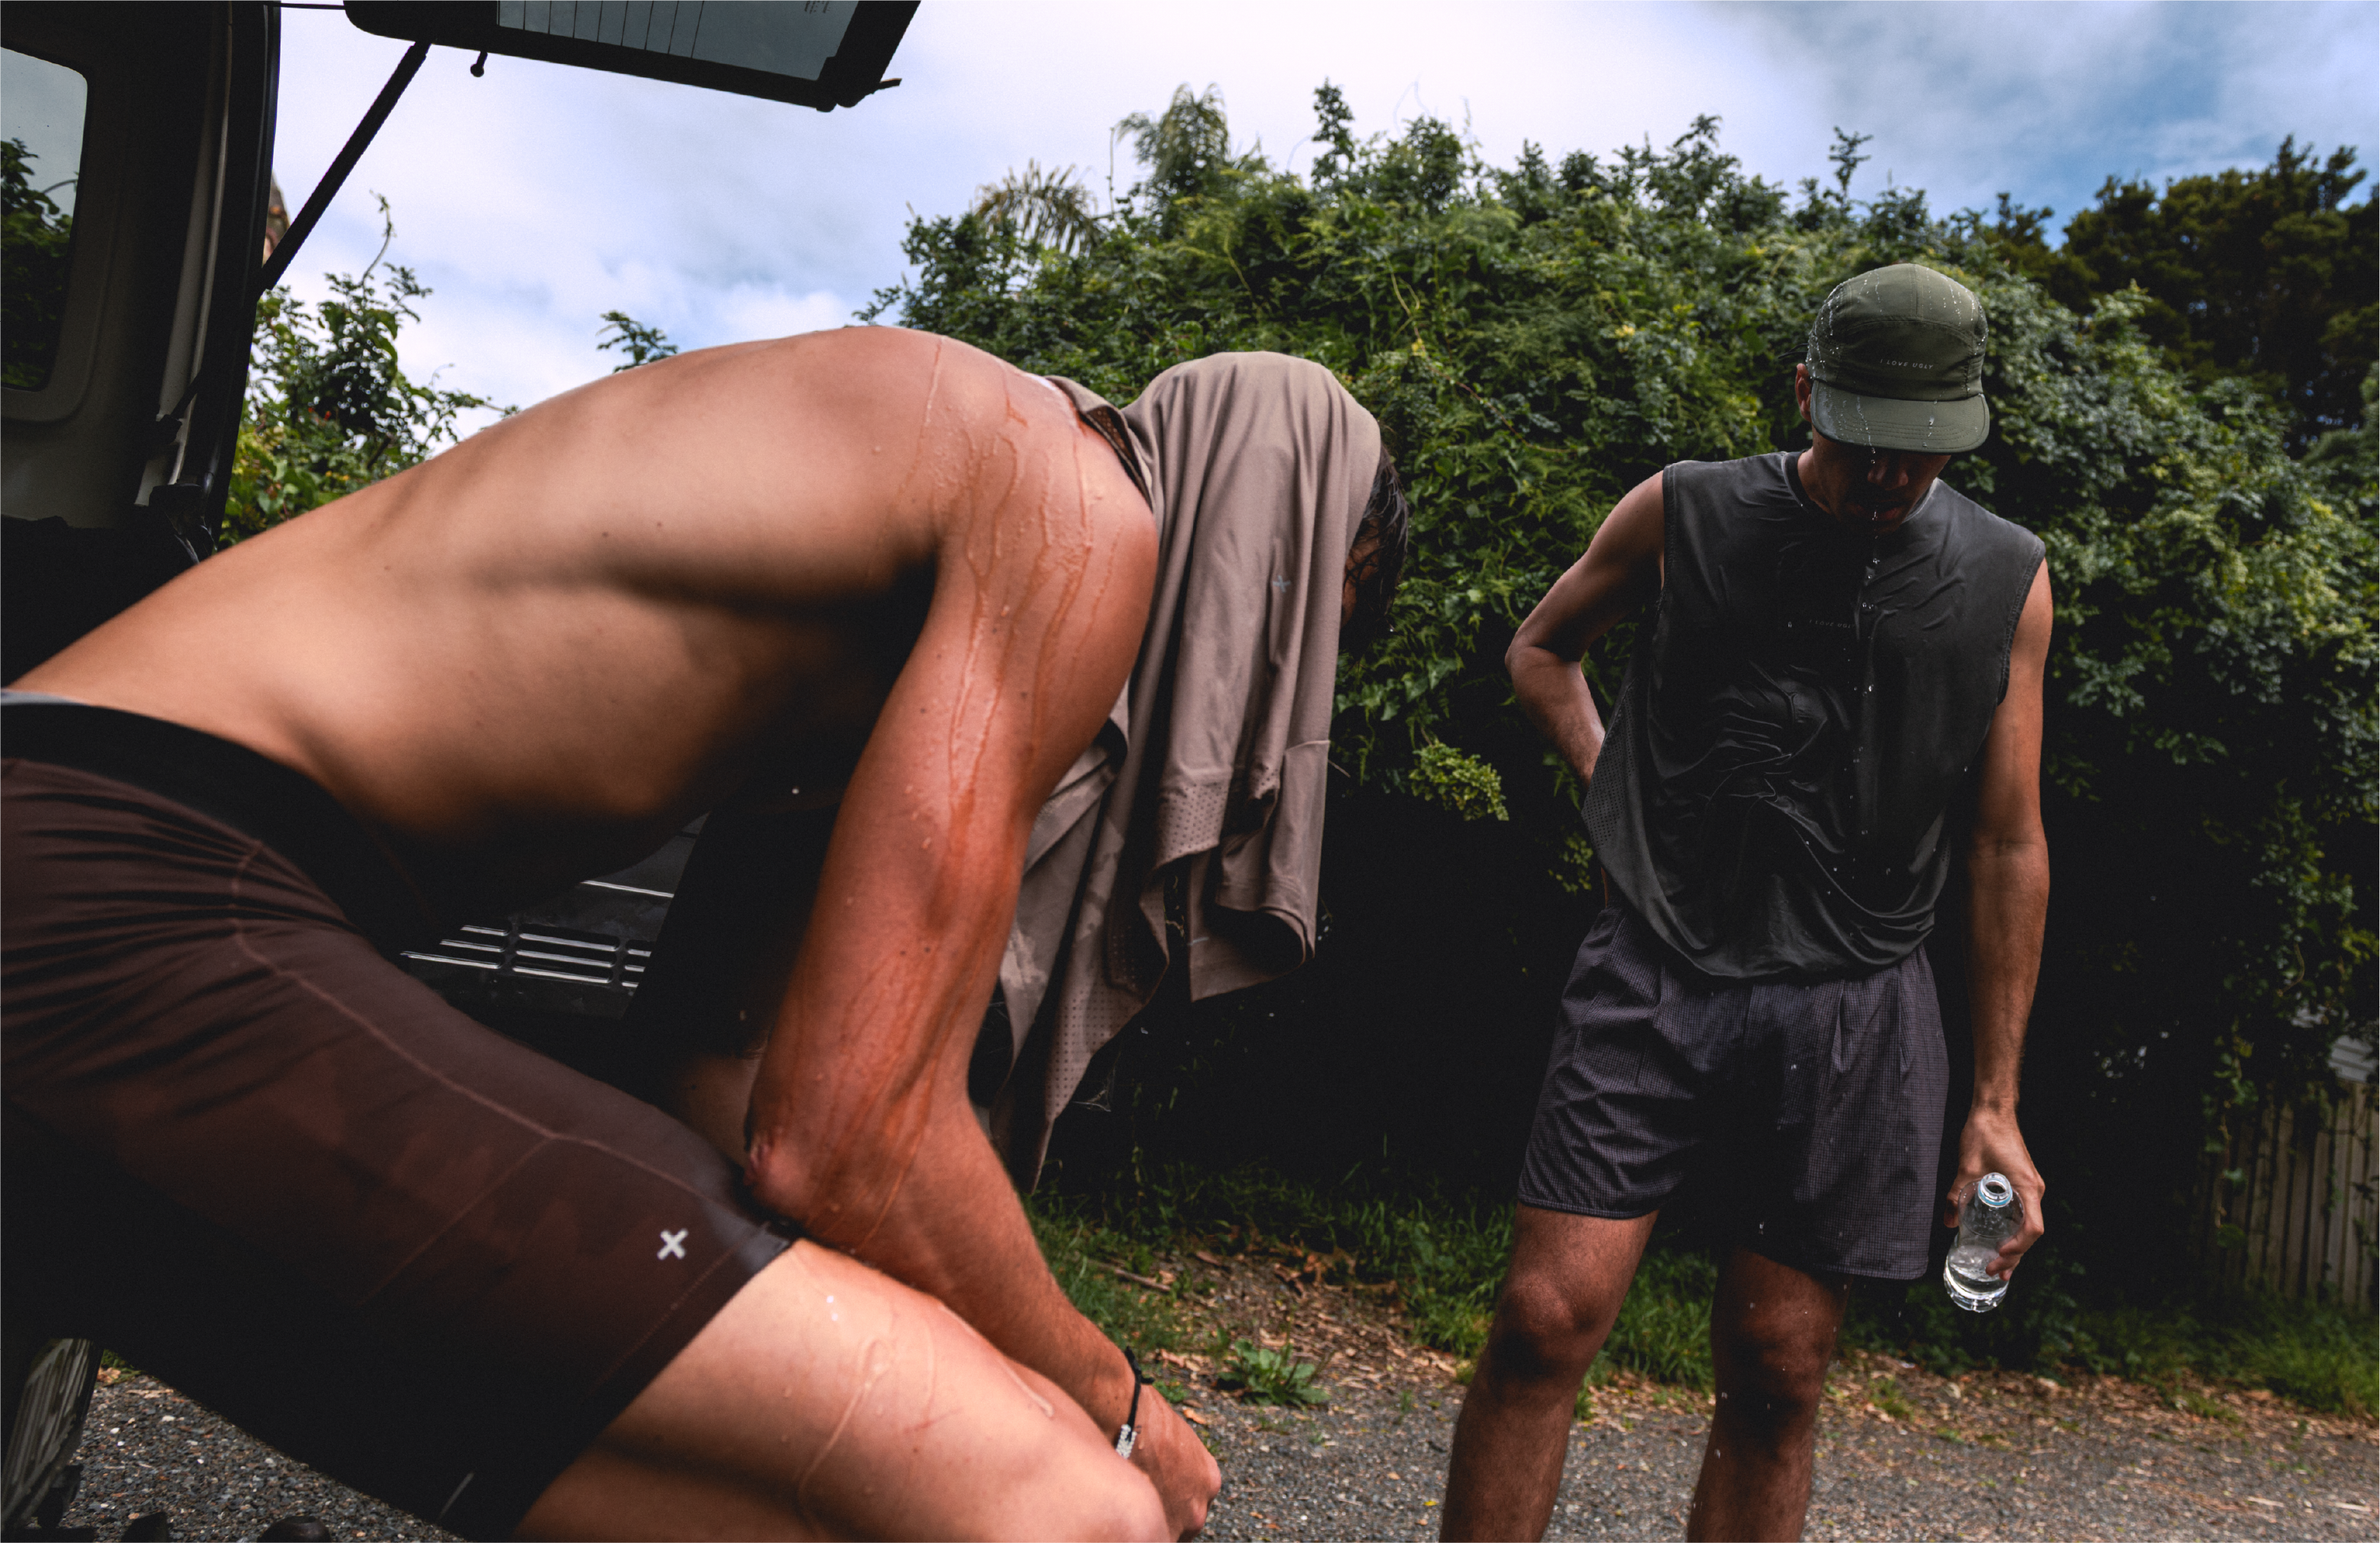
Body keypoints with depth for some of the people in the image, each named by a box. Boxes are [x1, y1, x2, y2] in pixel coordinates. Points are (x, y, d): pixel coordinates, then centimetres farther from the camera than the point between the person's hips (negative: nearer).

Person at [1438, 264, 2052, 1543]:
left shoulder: (2005, 583, 5)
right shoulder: (1683, 514, 3)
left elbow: (2008, 848, 8)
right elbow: (1539, 650, 19)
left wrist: (1995, 1099, 7)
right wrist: (1615, 790, 3)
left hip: (1847, 1006, 1)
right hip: (1655, 973, -1)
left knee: (1777, 1376, 7)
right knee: (1547, 1316, -8)